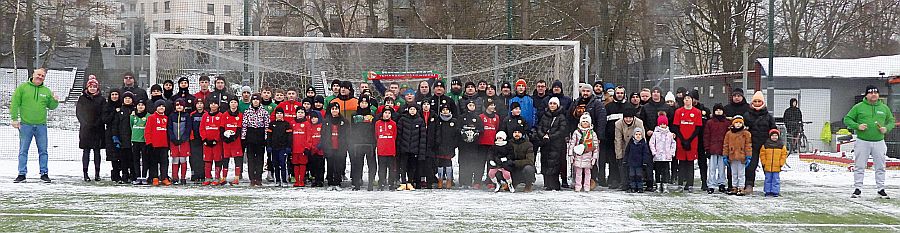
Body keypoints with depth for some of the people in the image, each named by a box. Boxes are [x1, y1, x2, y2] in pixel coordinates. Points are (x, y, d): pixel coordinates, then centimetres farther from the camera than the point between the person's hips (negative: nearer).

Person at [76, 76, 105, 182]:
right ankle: (85, 173, 0)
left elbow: (104, 114, 3)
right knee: (86, 151, -1)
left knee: (97, 151, 3)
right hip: (85, 129, 0)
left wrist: (96, 124, -9)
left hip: (97, 130, 0)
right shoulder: (82, 99, 7)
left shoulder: (101, 100, 7)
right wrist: (85, 123, -7)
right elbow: (78, 113, 5)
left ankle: (97, 173, 7)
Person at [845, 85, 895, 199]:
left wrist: (886, 128, -2)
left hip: (879, 142, 2)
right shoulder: (859, 107, 0)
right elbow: (847, 119, 3)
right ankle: (857, 189, 6)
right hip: (863, 142, -2)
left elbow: (891, 120, 19)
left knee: (880, 167, 6)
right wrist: (857, 126, -14)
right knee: (859, 167, 0)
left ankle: (881, 189, 14)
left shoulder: (884, 108, 9)